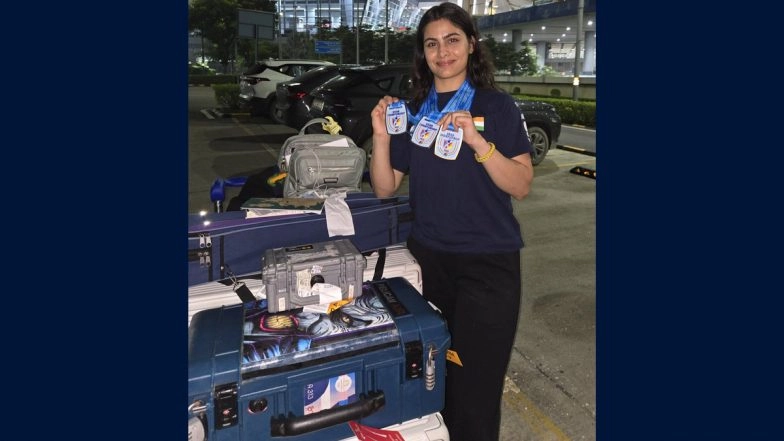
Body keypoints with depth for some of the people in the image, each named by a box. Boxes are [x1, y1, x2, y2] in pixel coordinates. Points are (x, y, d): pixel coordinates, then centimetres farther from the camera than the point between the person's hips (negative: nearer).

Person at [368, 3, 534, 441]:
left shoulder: (498, 106, -2)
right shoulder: (413, 111, 8)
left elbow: (521, 186, -9)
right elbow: (385, 188, 6)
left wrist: (478, 141, -22)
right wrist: (382, 135, -8)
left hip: (488, 264, -3)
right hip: (429, 258, 3)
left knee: (474, 387, 2)